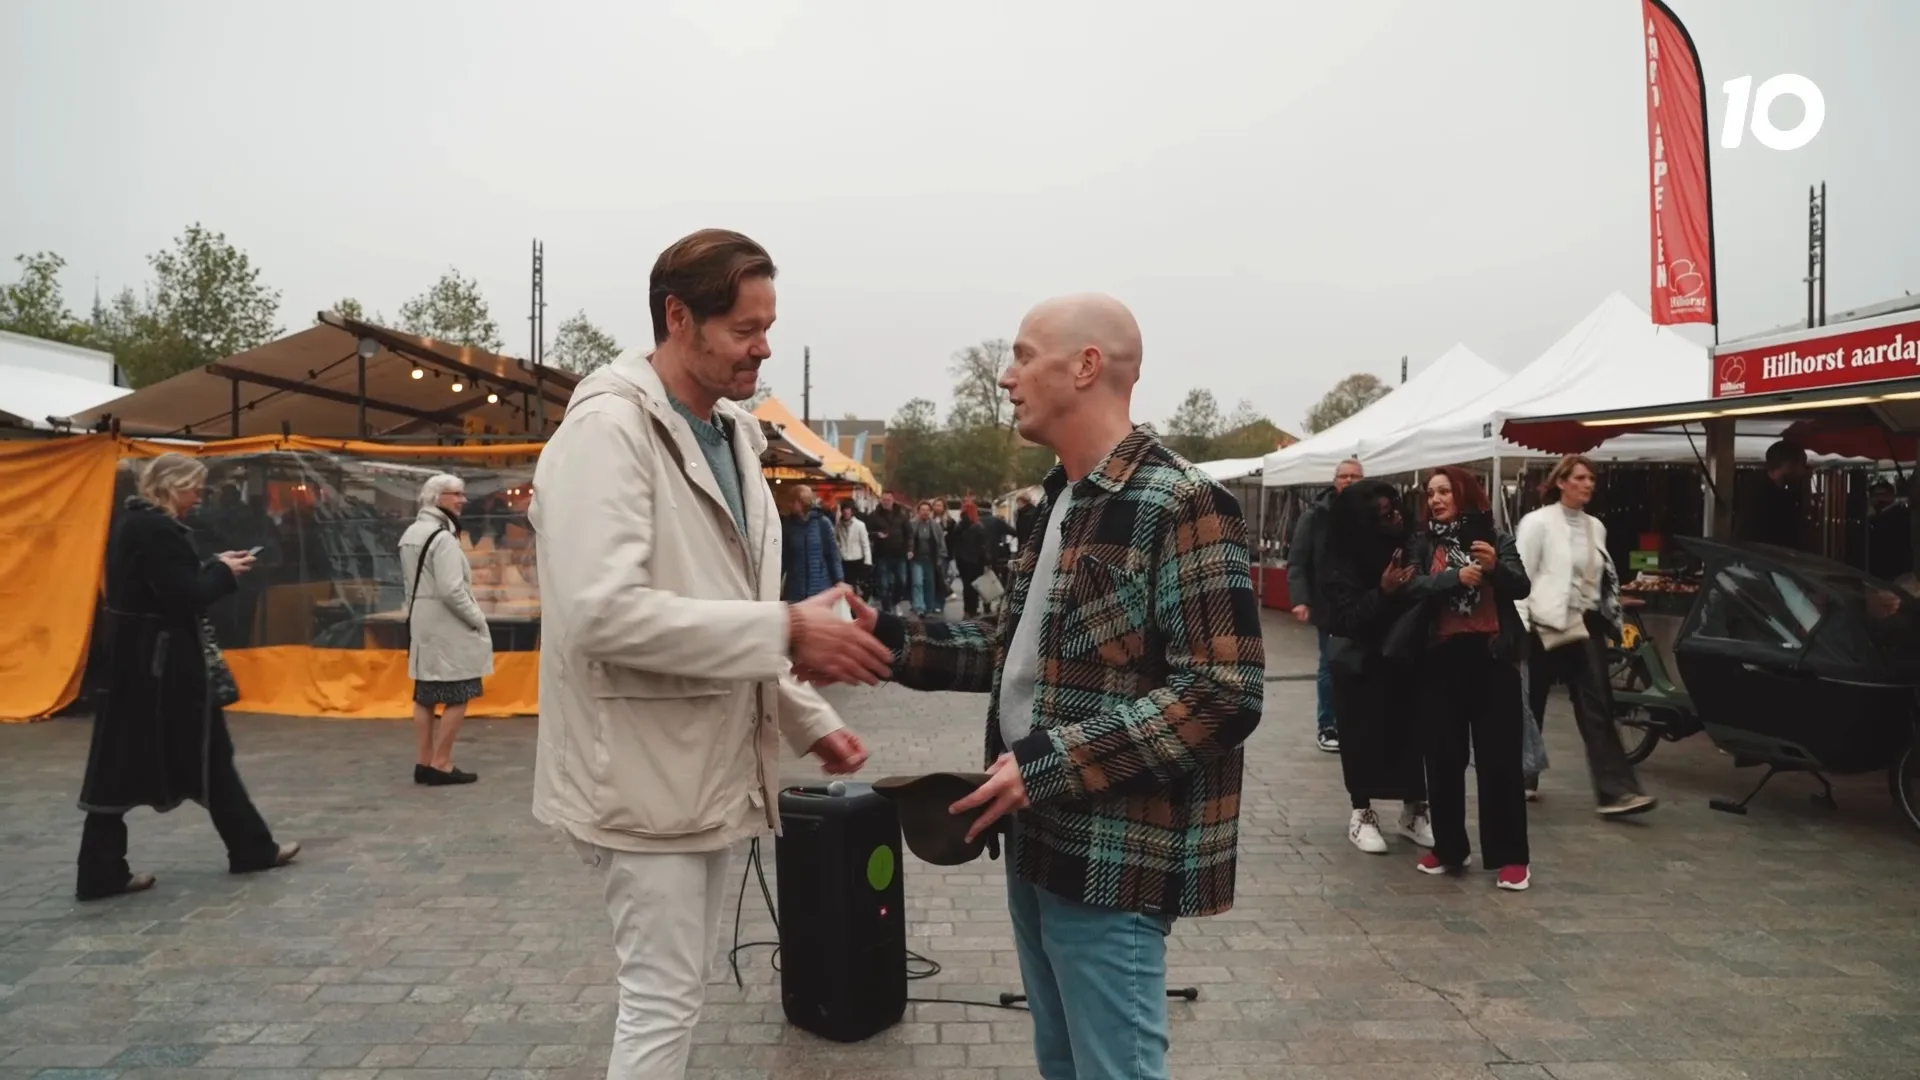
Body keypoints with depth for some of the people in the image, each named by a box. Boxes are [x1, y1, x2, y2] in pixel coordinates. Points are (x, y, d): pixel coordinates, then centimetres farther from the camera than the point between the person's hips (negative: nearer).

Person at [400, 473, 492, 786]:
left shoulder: (410, 534, 13)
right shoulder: (442, 537, -18)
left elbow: (409, 581, 17)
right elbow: (452, 590, -23)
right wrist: (478, 619, -13)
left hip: (421, 624, 10)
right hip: (446, 626, -10)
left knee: (424, 696, 12)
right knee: (458, 697, -4)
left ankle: (423, 763, 16)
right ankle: (440, 765, -3)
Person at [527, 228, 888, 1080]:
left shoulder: (730, 434, 11)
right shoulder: (608, 429, -17)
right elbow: (604, 613, -29)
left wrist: (809, 720, 8)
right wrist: (786, 629, -27)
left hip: (707, 765, 9)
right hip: (643, 770, -8)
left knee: (675, 990, 19)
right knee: (663, 1000, 0)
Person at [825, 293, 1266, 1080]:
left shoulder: (1182, 506, -16)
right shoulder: (1061, 500, 13)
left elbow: (1224, 695, -22)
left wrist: (1050, 764, -22)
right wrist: (886, 637, 5)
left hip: (1109, 856, -9)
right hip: (1039, 840, 9)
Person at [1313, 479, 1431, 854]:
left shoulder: (1402, 542, -5)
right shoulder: (1336, 562, -17)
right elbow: (1346, 619, -21)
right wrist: (1383, 592, -32)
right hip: (1361, 662, -4)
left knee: (1411, 731, 6)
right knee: (1363, 736, 3)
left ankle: (1414, 809, 22)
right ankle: (1362, 813, 19)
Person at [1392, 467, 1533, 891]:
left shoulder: (1495, 540, 6)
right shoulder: (1422, 543, 8)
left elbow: (1522, 587, -5)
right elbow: (1414, 586, -8)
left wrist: (1495, 567, -25)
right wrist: (1456, 576, -24)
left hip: (1492, 657, -1)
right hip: (1440, 658, 1)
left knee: (1500, 758, 0)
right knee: (1442, 757, 5)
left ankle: (1510, 857, 7)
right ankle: (1448, 848, 19)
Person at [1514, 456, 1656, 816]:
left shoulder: (1595, 527, 11)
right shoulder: (1537, 522, -6)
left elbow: (1604, 579, 16)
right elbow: (1521, 576, -10)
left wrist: (1613, 621, 12)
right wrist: (1519, 627, -15)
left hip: (1586, 624, 5)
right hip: (1546, 625, -4)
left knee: (1597, 708, -4)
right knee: (1531, 704, 8)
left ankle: (1615, 791, -9)